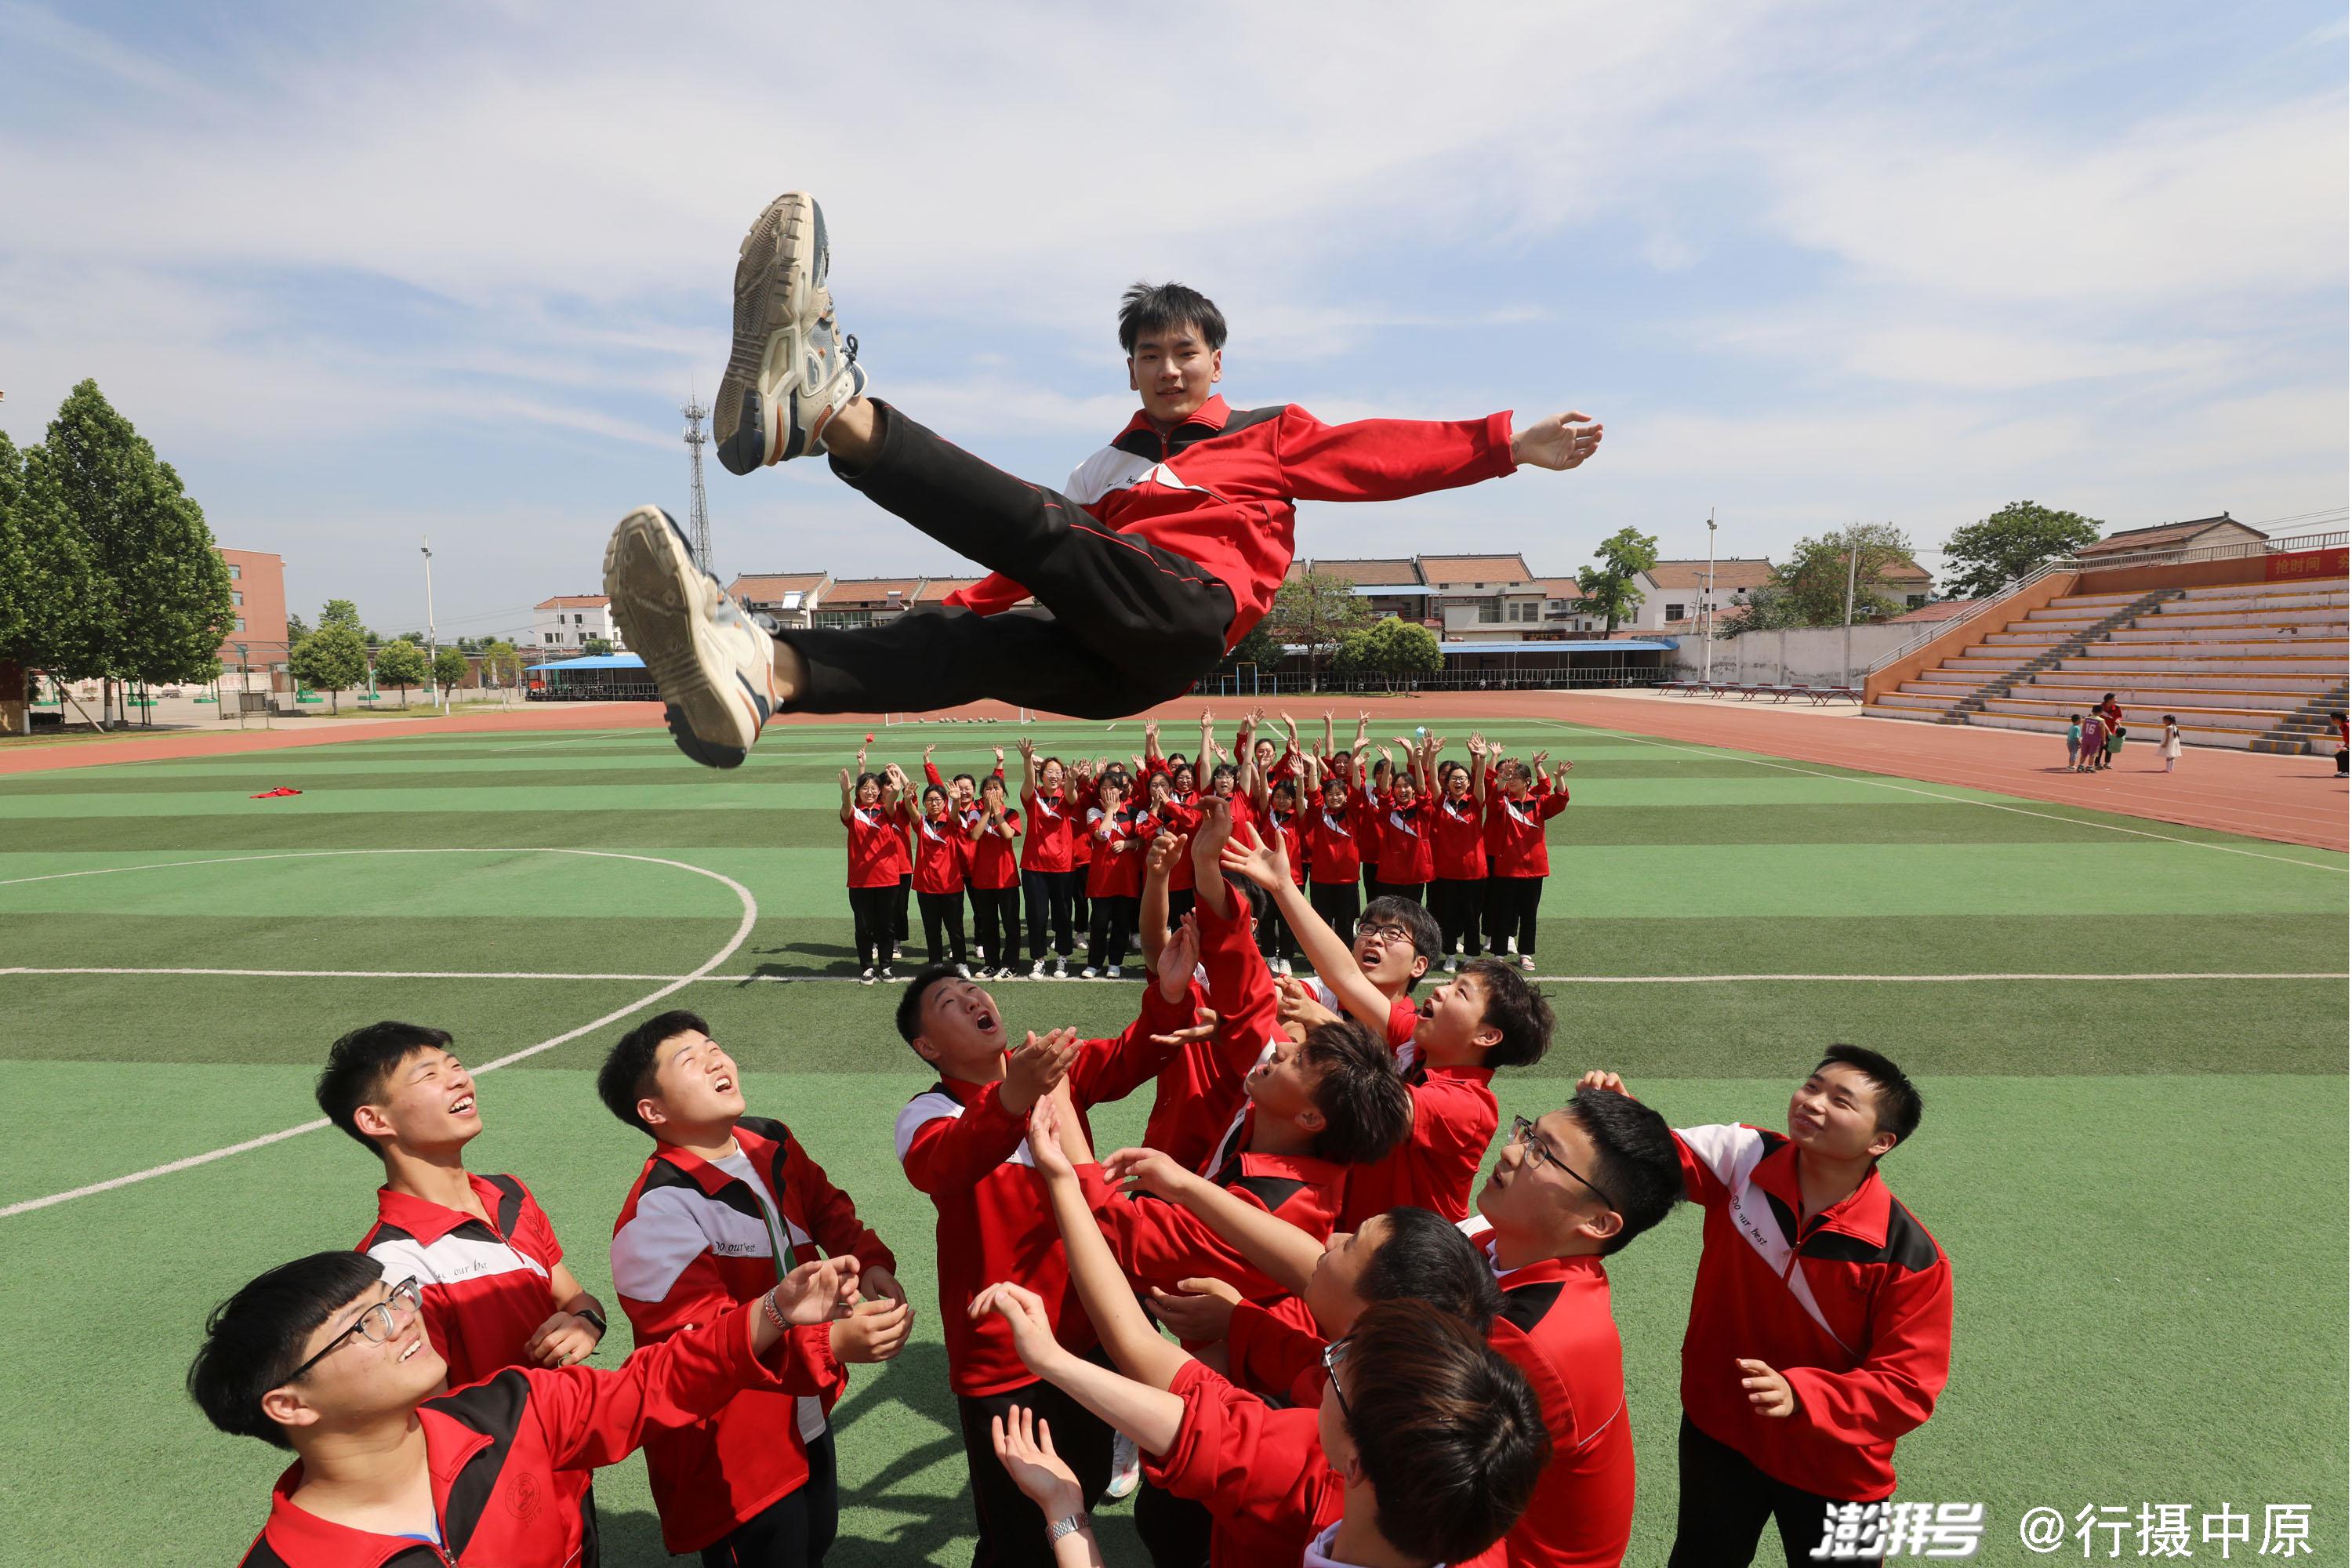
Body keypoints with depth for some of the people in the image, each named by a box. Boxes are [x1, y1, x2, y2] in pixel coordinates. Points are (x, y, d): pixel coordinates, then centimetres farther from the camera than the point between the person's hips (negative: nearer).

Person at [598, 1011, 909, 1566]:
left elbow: (828, 1209, 9)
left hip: (808, 1419, 8)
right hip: (731, 1455, -7)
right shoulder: (657, 1214, -26)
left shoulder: (772, 1144, -3)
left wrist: (871, 1264, -13)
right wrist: (834, 1342, -42)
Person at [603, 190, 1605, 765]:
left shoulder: (1271, 434, 22)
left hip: (1191, 609, -4)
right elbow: (1030, 576, 26)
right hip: (1123, 665, 4)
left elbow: (1386, 455, 13)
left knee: (1044, 529, -27)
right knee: (969, 643, -24)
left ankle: (833, 412, -41)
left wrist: (1509, 442, 3)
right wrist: (962, 600, 12)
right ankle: (763, 671, -48)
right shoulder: (1110, 468, 33)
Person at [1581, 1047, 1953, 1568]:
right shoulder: (1743, 1158, -17)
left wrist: (1800, 1394, -34)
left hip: (1834, 1471, -2)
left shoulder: (1911, 1257, -23)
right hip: (1716, 1432, 2)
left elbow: (1908, 1387, -20)